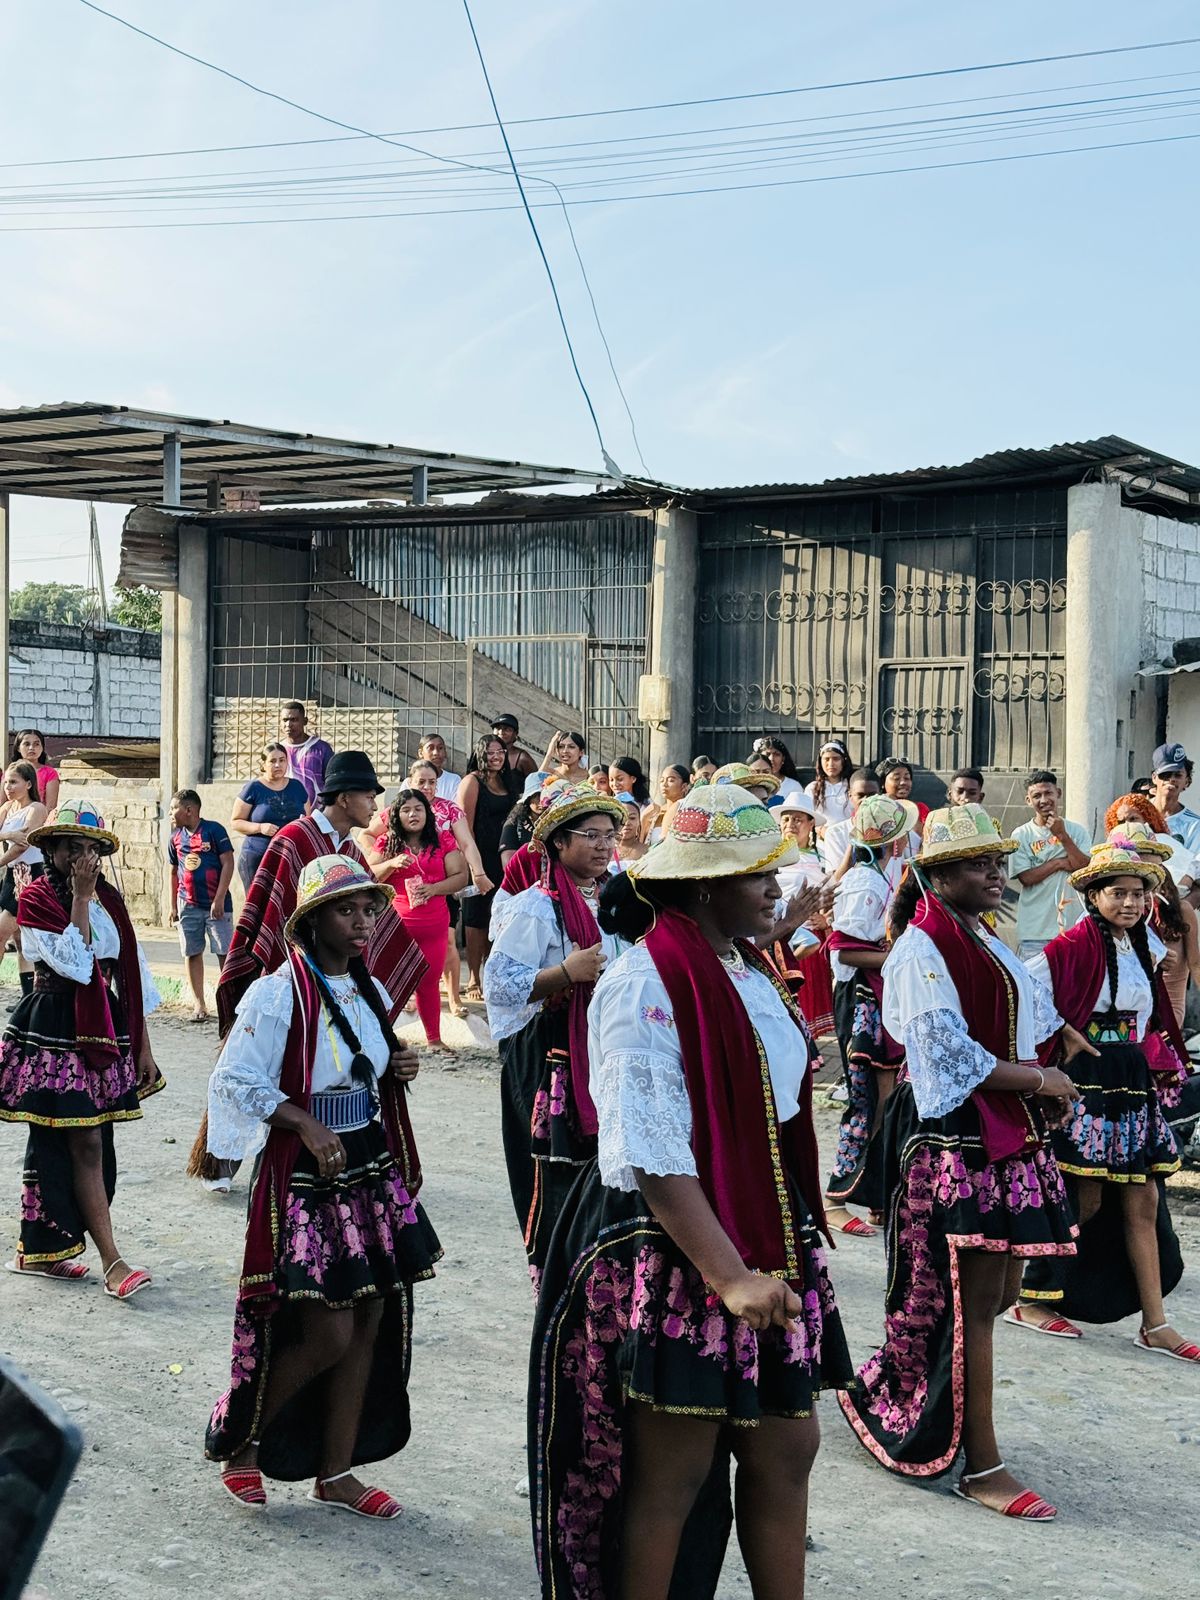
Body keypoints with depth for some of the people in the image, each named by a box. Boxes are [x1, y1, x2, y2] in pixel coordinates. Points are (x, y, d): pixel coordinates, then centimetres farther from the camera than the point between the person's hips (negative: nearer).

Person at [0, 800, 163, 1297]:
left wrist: (142, 1046, 10)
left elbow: (131, 973, 12)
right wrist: (80, 897, -15)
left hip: (104, 1030, 6)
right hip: (54, 1030, -6)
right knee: (86, 1144, -8)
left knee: (64, 1144, 9)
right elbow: (72, 961, -20)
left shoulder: (109, 899, 11)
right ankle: (112, 1262, -8)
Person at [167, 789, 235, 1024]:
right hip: (188, 905, 5)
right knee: (192, 953, 6)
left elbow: (228, 864, -9)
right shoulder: (176, 838, 10)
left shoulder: (214, 830, -6)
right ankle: (199, 1004, 13)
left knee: (225, 952, -4)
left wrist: (219, 899, -14)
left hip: (216, 904, -5)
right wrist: (173, 905, 17)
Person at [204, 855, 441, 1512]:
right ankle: (237, 1437, 18)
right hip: (305, 1181, -7)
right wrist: (305, 1122, -24)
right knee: (328, 1333, -7)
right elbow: (234, 1079, -16)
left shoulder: (372, 991, 9)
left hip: (373, 1174, 7)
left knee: (371, 1322, 7)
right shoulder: (277, 994, -14)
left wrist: (397, 1074, 1)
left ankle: (336, 1474, 21)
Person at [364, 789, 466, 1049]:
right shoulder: (387, 843, 6)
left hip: (433, 927, 1)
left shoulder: (443, 842, 6)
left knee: (429, 982, 6)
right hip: (395, 925, -1)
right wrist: (392, 863, -14)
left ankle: (434, 1038, 15)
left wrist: (433, 888, -14)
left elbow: (460, 877, 2)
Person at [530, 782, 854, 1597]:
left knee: (787, 1449, 12)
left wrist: (788, 1244, 17)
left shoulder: (754, 972, 10)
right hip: (669, 1246, -8)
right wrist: (728, 1278, -27)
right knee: (673, 1473, 3)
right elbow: (654, 1157, -21)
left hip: (769, 1229, 8)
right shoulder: (645, 985, -17)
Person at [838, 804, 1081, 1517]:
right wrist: (1043, 1080, -11)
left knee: (997, 1290, 11)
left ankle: (884, 1391, 29)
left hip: (1009, 1132, 9)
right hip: (954, 1136, -9)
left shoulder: (989, 945, 17)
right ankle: (982, 1466, 2)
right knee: (973, 1298, -5)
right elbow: (952, 1054, -18)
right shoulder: (919, 950, -11)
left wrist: (1048, 1086, 0)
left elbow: (1036, 1025, 20)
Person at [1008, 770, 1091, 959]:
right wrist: (1060, 863, -8)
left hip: (1073, 926, 2)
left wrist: (1062, 835, -10)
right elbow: (1026, 878, -6)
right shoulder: (1021, 835, 1)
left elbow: (1087, 869, -6)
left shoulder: (1077, 831, 6)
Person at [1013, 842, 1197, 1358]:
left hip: (1133, 1083, 7)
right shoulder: (1075, 946, -13)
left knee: (1144, 1203, 6)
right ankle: (1031, 1300, 14)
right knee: (1086, 1203, -2)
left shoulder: (1144, 946, 11)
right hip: (1087, 1083, -7)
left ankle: (1155, 1325, 11)